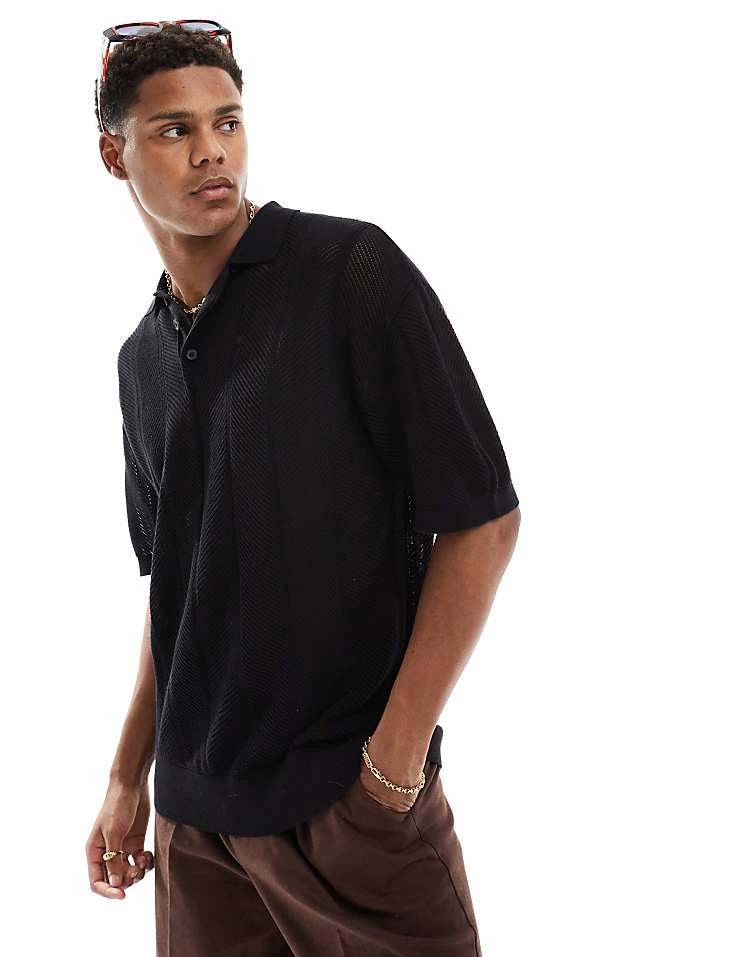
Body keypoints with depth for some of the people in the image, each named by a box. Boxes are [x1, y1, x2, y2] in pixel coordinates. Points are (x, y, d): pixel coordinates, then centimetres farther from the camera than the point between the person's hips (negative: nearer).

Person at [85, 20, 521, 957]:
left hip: (353, 803, -5)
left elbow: (482, 520, -12)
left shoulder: (352, 272, -9)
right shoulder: (141, 358, 9)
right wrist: (128, 778, 14)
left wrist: (395, 762, -14)